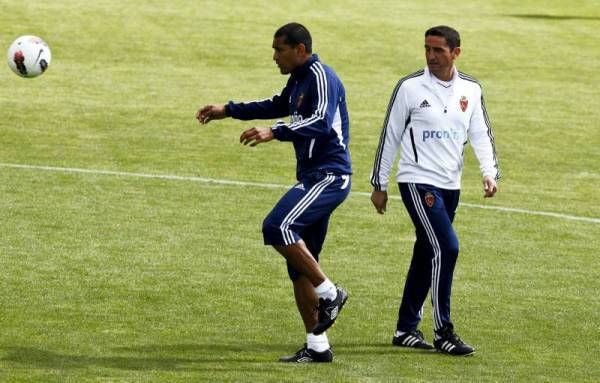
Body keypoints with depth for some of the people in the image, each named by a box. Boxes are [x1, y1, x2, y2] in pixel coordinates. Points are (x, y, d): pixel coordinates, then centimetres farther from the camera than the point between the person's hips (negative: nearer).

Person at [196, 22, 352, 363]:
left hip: (329, 176, -10)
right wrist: (228, 111, 38)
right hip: (312, 177, 10)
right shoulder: (298, 79, 17)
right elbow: (278, 106, 37)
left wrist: (274, 132, -38)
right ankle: (317, 346, 10)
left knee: (277, 227, -27)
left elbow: (321, 122, -30)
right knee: (299, 263, 7)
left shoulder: (320, 77, -13)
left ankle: (329, 293, -13)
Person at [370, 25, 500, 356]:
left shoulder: (471, 90, 6)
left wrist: (490, 173, -10)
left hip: (450, 186, 6)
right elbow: (390, 136, -1)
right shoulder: (410, 87, -6)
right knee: (446, 247, -18)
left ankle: (406, 330, 22)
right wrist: (379, 185, 1)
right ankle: (443, 332, -12)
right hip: (418, 181, -5)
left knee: (427, 255, 11)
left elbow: (481, 134, 7)